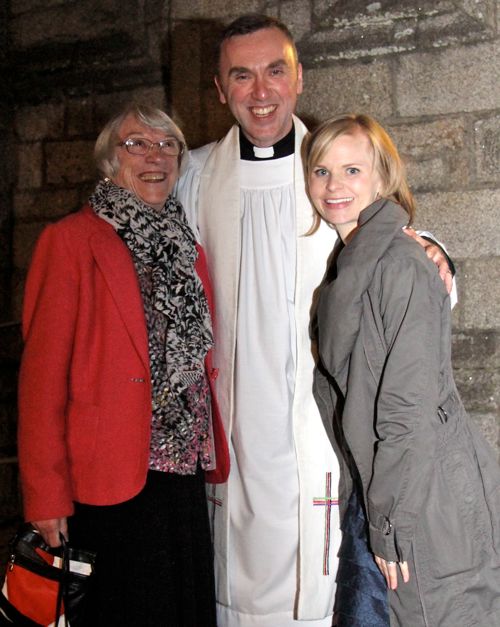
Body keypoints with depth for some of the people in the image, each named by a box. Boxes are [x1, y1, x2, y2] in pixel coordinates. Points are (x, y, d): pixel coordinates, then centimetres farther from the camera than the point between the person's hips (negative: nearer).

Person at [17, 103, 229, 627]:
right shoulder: (71, 240, -6)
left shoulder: (187, 249, 13)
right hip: (107, 482, -6)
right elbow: (43, 371, -11)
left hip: (183, 476, 6)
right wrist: (46, 496, -14)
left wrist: (214, 457, 10)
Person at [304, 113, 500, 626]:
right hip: (371, 489, 8)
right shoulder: (345, 263, 11)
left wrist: (393, 524, -17)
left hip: (427, 495, -8)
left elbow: (411, 409, -19)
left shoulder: (400, 267, -17)